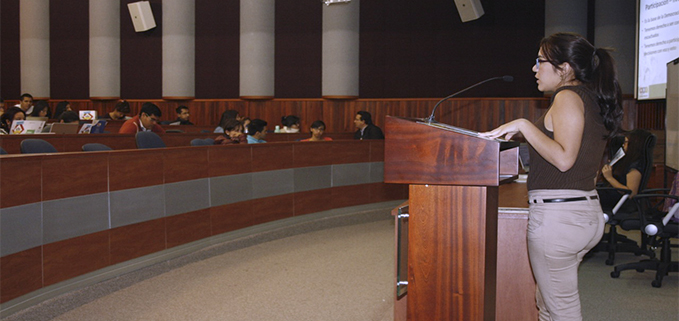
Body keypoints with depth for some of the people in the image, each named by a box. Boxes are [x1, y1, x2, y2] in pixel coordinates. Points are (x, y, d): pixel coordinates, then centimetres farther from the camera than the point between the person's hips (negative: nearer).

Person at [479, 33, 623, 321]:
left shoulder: (568, 96, -12)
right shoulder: (592, 99, 16)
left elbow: (563, 158, -23)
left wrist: (524, 125, -17)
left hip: (557, 215, -10)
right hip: (588, 212, 10)